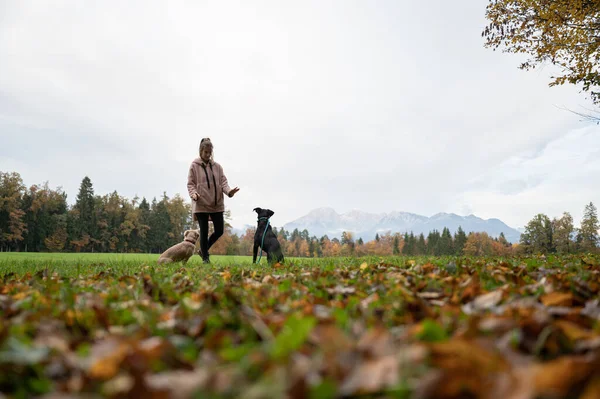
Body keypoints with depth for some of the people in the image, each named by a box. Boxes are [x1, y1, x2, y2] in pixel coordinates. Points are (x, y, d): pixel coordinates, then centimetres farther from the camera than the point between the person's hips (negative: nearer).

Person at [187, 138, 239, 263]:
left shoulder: (217, 166, 9)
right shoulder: (194, 166, 1)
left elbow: (223, 182, 3)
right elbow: (190, 183, -1)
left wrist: (229, 191, -17)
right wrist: (194, 194, -21)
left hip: (217, 204, 4)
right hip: (201, 204, -3)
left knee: (219, 231, 4)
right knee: (204, 232, 0)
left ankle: (203, 250, 27)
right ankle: (205, 257, 15)